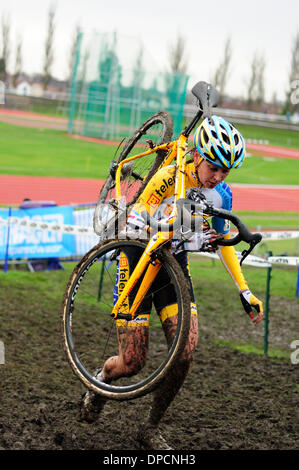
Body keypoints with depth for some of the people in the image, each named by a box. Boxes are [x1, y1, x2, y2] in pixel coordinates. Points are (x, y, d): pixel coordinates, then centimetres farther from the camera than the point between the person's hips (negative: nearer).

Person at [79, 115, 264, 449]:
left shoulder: (222, 195, -5)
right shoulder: (168, 178, -23)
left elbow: (223, 242, 10)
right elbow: (136, 226, -27)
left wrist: (245, 292, 6)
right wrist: (190, 241, -39)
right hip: (138, 259, -5)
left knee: (186, 352, -13)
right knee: (132, 364, -7)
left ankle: (151, 429, 7)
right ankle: (100, 382, 32)